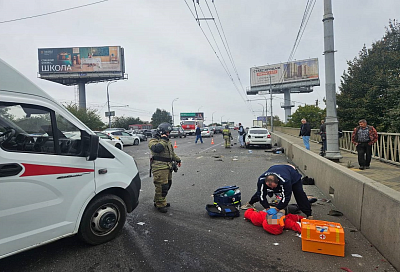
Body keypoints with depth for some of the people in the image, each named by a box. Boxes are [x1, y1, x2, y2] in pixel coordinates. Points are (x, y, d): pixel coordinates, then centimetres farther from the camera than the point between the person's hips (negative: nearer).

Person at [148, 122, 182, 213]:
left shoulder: (167, 141, 22)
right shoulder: (153, 141, -6)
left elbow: (172, 152, 30)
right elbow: (156, 149, -27)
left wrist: (177, 159, 21)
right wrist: (163, 140, -20)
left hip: (168, 167, 9)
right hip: (159, 167, -9)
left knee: (167, 184, 15)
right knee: (161, 186, -9)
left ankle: (157, 201, 29)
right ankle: (160, 204, 3)